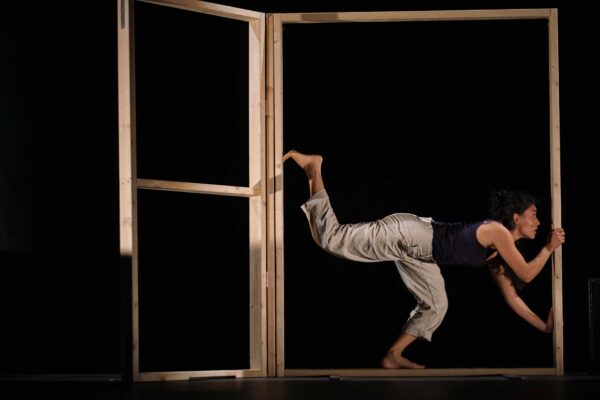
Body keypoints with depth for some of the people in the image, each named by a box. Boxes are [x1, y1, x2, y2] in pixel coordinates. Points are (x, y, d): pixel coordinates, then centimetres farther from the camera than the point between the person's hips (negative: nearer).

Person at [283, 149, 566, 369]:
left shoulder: (498, 252, 13)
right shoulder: (498, 231, -13)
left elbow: (511, 297, 18)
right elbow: (526, 274, -15)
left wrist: (544, 326, 18)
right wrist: (549, 248, -5)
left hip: (416, 249, 10)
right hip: (407, 235, -10)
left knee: (436, 305, 14)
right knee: (333, 240, -12)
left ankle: (393, 356, 18)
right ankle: (313, 168, -1)